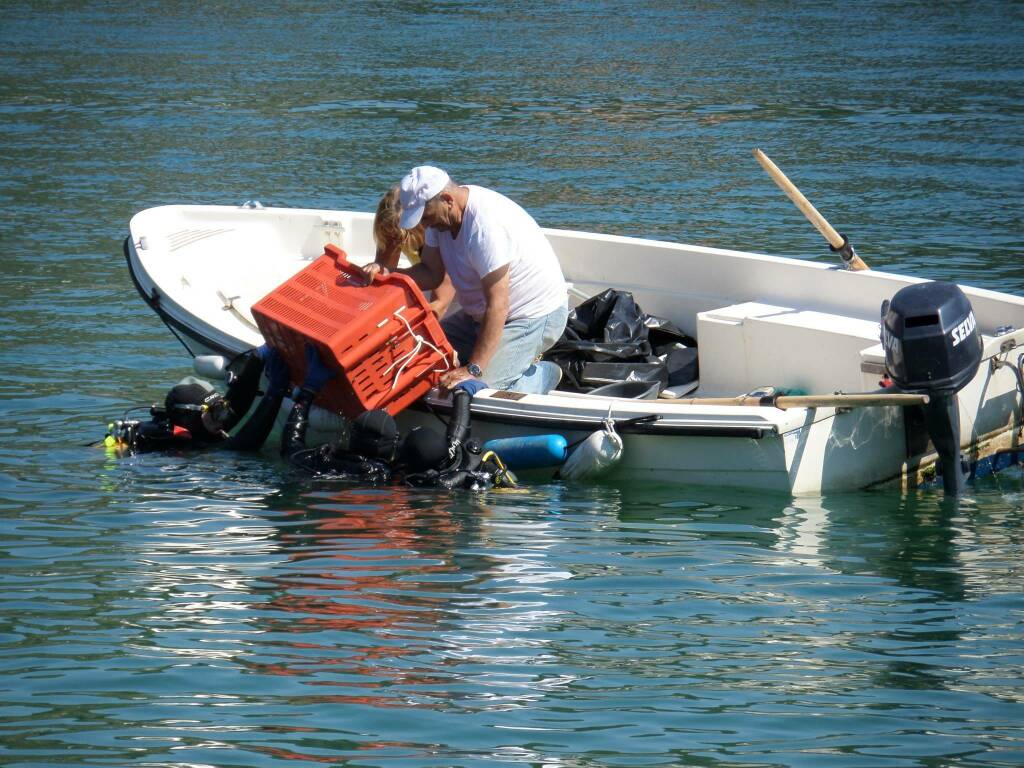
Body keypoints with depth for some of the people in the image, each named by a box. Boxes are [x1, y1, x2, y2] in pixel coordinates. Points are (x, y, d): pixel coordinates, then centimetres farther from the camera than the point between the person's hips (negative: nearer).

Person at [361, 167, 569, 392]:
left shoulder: (485, 225, -31)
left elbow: (497, 306, -31)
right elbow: (432, 274, 2)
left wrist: (473, 369, -33)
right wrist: (387, 274, -18)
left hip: (535, 317, -10)